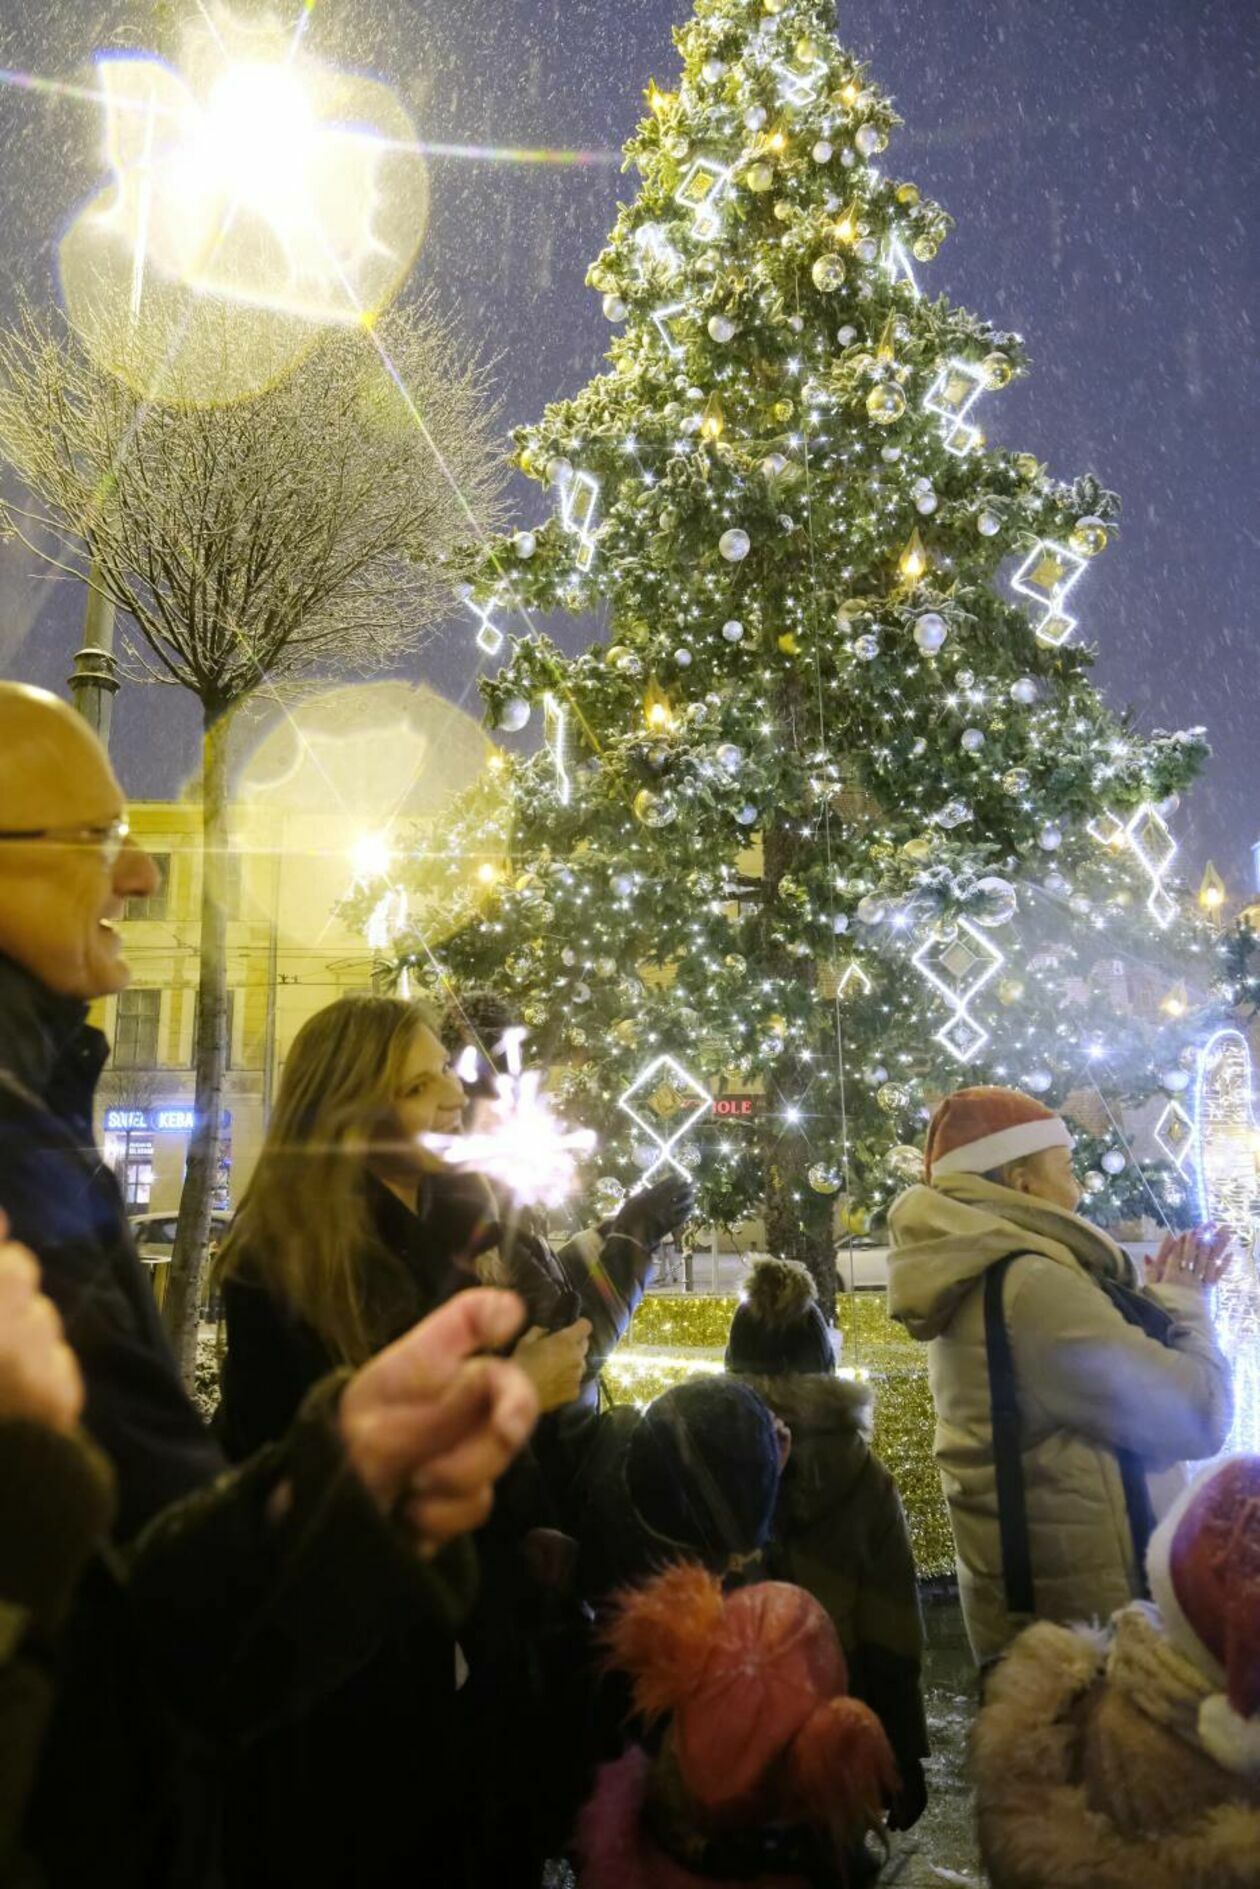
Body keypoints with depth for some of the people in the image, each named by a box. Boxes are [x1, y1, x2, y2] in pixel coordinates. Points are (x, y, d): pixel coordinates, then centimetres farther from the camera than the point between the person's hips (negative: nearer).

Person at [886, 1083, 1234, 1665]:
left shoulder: (975, 1282, 8)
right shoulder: (1030, 1284, -22)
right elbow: (1195, 1417, -19)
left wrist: (1158, 1304, 12)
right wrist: (1183, 1305, -3)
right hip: (1087, 1613, -9)